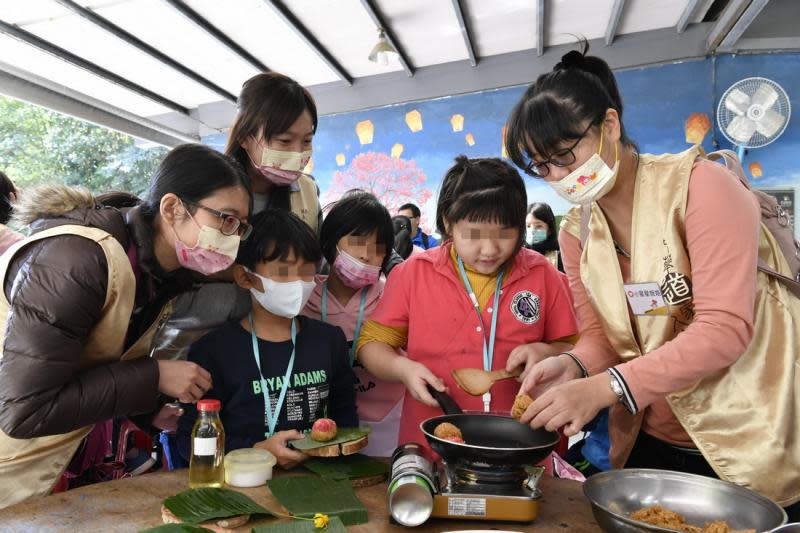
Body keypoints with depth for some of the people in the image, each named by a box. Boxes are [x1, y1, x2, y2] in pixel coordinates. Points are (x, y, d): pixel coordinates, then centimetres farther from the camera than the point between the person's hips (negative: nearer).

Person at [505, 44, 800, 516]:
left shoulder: (699, 185, -18)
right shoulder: (576, 231, -1)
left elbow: (726, 328, -26)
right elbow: (599, 335, 1)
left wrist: (605, 387, -34)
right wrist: (573, 367, -21)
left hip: (753, 438, -5)